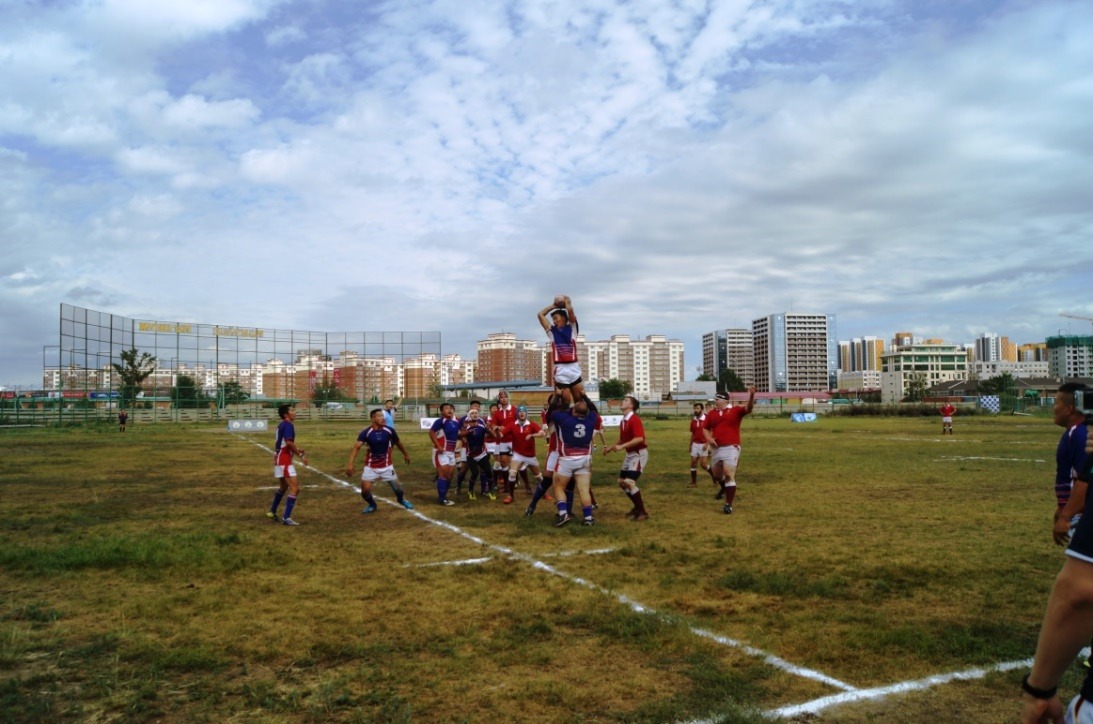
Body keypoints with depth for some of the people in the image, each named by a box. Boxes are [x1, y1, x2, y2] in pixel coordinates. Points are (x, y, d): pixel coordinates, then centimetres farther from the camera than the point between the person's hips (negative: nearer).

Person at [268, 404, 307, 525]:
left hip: (280, 459, 11)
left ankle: (272, 512, 39)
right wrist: (301, 455, -21)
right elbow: (289, 442, -27)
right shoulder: (288, 425, -16)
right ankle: (287, 518, -14)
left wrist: (297, 448, 12)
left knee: (283, 486, 27)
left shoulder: (282, 424, 14)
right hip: (284, 460, -11)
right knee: (295, 488, -12)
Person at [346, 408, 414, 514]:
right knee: (365, 490, -9)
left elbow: (398, 443, 9)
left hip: (386, 466, 1)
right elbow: (356, 447, -28)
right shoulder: (366, 433, -18)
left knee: (397, 487, 3)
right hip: (371, 466, -1)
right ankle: (372, 505, 24)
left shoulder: (389, 431, -10)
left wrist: (406, 454, 22)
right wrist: (350, 463, -41)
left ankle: (402, 500, 38)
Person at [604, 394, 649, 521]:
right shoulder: (622, 421, 10)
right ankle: (637, 507, 27)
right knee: (622, 482, 11)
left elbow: (639, 438, -29)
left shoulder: (635, 419, -18)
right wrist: (611, 447, 11)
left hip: (639, 454, -10)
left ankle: (643, 512, -6)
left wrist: (621, 447, -28)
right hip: (630, 454, 10)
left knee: (629, 482, -17)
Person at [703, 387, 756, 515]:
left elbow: (748, 408, -22)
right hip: (717, 448, 6)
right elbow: (706, 428, 16)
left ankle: (728, 505, -5)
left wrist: (751, 396, -40)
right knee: (716, 474, 21)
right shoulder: (711, 413, 7)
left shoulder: (735, 411, -5)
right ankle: (724, 488, 54)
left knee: (729, 475, -10)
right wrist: (709, 438, -5)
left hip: (731, 448, -6)